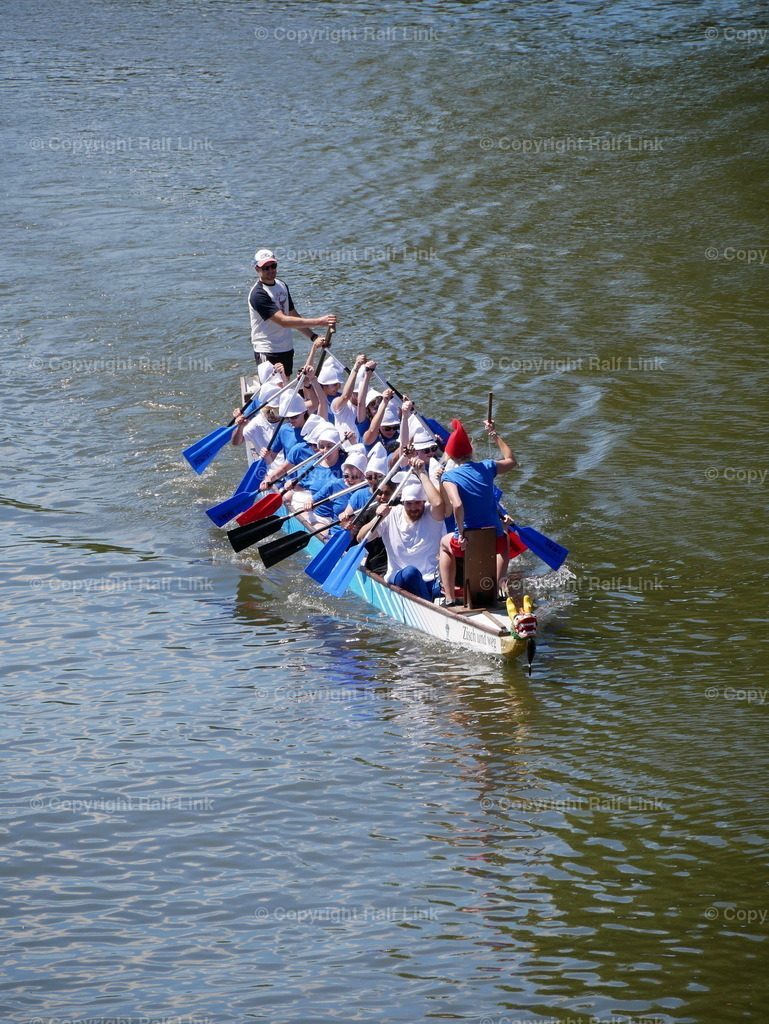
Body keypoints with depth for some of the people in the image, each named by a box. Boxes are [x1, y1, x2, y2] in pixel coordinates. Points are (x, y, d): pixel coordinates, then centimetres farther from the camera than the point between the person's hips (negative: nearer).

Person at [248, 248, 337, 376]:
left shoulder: (282, 285, 12)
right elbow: (283, 321, -26)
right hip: (267, 352, -8)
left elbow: (294, 316, 18)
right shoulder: (258, 294, -18)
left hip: (287, 349, 8)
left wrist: (313, 336, 4)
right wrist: (318, 322, -30)